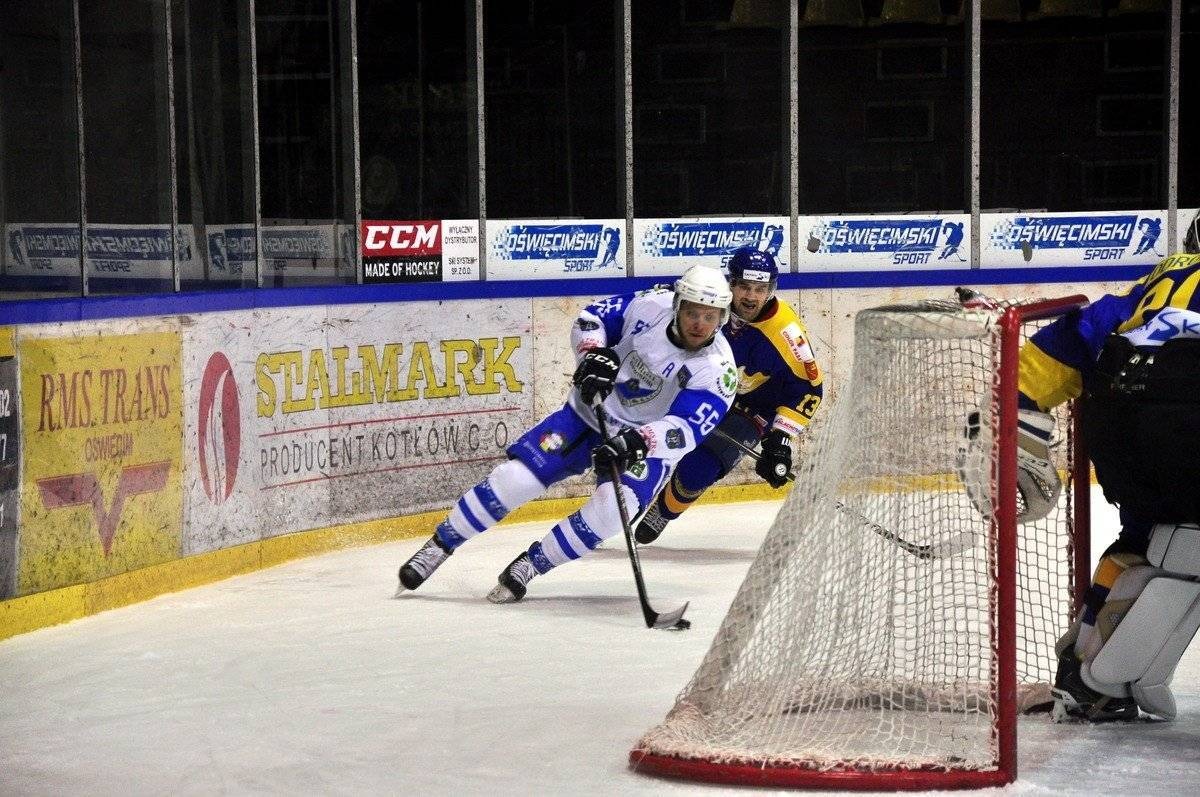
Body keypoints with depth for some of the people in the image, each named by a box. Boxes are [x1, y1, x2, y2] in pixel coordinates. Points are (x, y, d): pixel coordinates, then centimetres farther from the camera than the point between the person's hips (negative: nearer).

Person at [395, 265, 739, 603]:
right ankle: (438, 546, 7)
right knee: (515, 477, -11)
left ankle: (528, 565, -11)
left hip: (648, 443, -2)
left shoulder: (718, 371, -22)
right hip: (591, 412, 2)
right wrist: (594, 354, -21)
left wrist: (638, 442, -47)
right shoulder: (652, 304, -15)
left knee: (613, 506, -30)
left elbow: (687, 431, -31)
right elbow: (591, 318, -1)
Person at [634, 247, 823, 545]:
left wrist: (780, 437, -27)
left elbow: (807, 389, -21)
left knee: (695, 472, -19)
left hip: (749, 409, -4)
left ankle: (661, 513, 11)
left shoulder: (785, 331, -29)